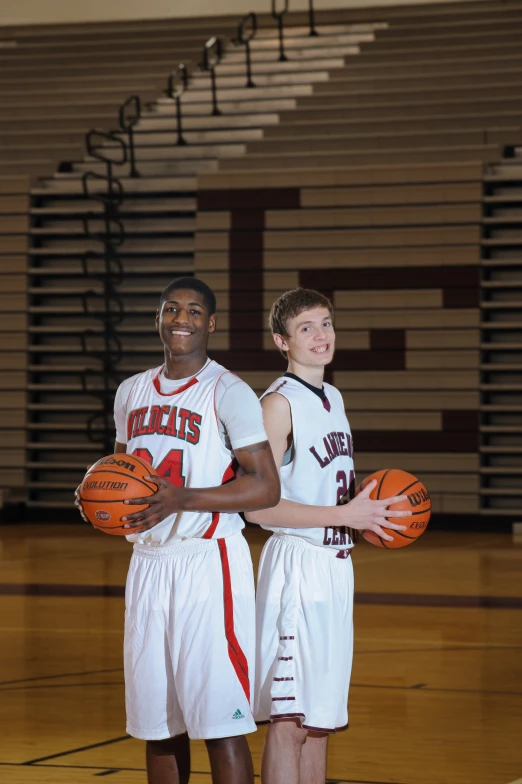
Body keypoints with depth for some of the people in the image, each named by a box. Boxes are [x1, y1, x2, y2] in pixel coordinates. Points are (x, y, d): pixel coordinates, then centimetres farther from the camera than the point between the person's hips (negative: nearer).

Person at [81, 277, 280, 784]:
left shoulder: (229, 394, -7)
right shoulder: (132, 392, 14)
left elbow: (266, 488, -12)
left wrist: (183, 499, -22)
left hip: (209, 565, -6)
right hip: (148, 564, 6)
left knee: (220, 724, -8)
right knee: (158, 723, 9)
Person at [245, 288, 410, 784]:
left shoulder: (332, 398, 14)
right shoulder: (279, 403, -12)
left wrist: (367, 514, 8)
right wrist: (344, 515, -20)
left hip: (336, 566, 9)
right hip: (296, 565, -9)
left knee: (320, 716, 13)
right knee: (289, 718, -8)